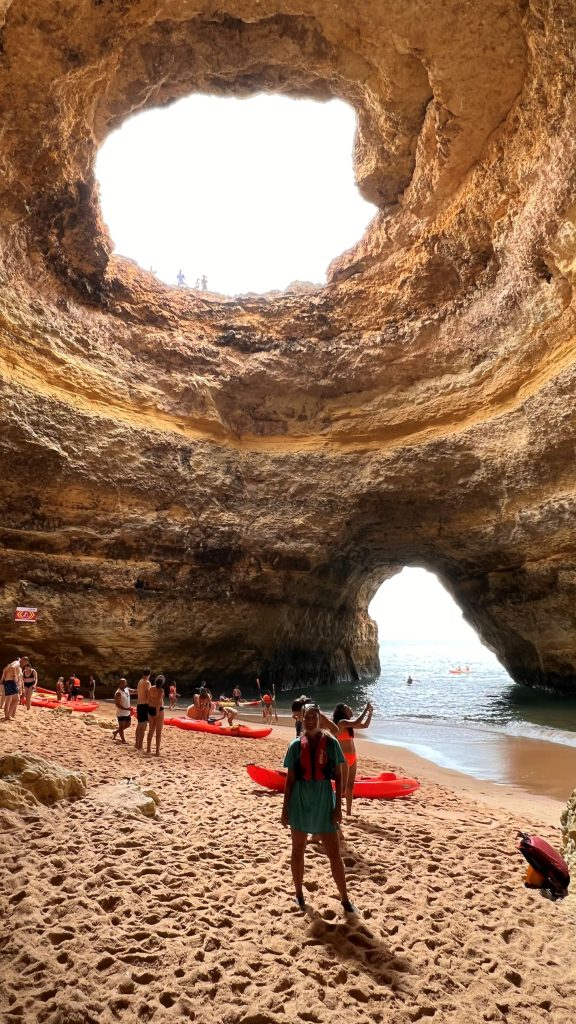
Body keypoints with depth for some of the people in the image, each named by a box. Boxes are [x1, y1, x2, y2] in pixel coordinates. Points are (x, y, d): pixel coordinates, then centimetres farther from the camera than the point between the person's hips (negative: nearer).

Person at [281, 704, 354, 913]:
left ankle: (344, 898, 21)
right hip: (300, 801, 1)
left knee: (334, 853, 5)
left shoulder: (331, 743, -6)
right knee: (298, 851, 14)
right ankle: (299, 894, 33)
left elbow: (338, 776, -1)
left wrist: (338, 806, -5)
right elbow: (290, 779, 2)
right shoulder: (296, 746, -3)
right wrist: (285, 808, 2)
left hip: (324, 802, -1)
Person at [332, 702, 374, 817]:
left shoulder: (348, 724, 12)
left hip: (352, 758, 9)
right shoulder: (341, 722, -16)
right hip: (344, 758, -9)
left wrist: (370, 712, 7)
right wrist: (365, 709, -21)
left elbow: (365, 725, 16)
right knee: (343, 787, -7)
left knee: (350, 786, 13)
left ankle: (349, 812, 20)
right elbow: (357, 722, -30)